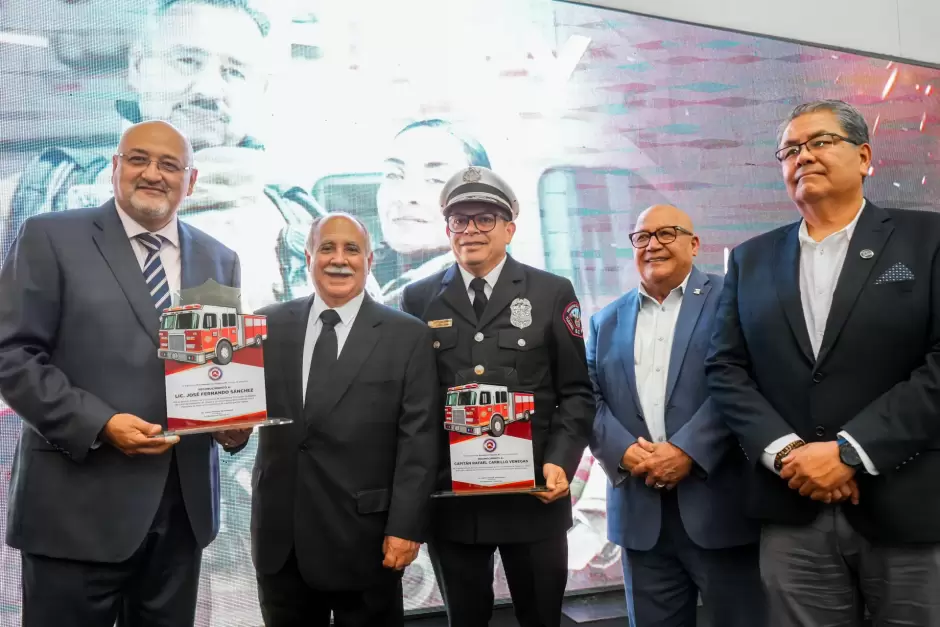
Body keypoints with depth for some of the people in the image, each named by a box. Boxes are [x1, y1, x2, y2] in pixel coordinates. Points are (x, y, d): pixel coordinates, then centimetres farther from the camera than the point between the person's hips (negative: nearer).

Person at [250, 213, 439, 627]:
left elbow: (418, 439, -6)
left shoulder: (408, 336, -2)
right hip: (280, 534, 3)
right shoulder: (269, 325, 6)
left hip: (363, 534, -2)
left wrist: (406, 527, -11)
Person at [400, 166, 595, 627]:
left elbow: (576, 392, 2)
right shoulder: (419, 299, 5)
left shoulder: (552, 293, 2)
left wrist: (560, 462, -11)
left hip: (533, 494, -1)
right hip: (447, 498, 1)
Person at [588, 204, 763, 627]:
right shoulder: (606, 321, 15)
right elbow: (590, 399, 7)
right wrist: (623, 451, -10)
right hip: (640, 512, 4)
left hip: (719, 505, -3)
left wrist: (688, 450, -18)